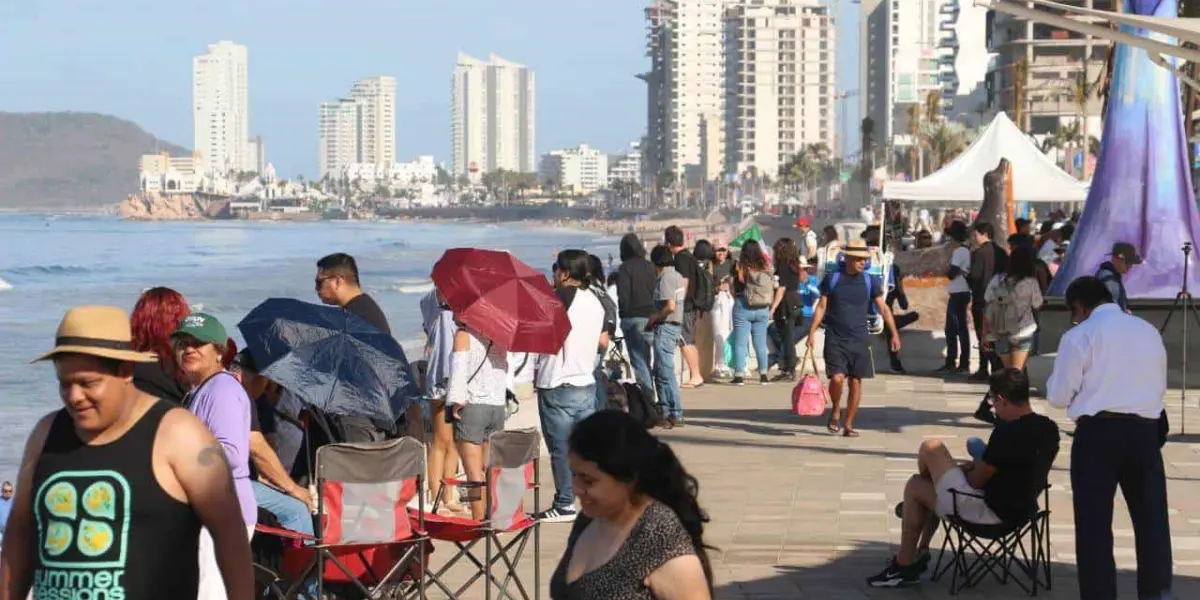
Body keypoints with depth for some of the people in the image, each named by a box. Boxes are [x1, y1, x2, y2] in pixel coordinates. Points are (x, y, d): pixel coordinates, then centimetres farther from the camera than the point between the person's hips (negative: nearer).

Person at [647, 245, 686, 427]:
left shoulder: (665, 278, -15)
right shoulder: (677, 276, 14)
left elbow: (670, 306, -24)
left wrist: (653, 318, -10)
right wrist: (656, 318, 15)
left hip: (665, 326, -10)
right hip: (675, 324, 10)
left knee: (665, 372, -7)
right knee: (659, 371, 17)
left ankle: (675, 415, -7)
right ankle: (665, 411, 20)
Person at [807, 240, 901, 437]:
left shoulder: (870, 281, 4)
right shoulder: (832, 279, 1)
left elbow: (883, 308, 6)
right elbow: (821, 307, 5)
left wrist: (894, 333, -3)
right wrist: (812, 333, -2)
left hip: (859, 340, 2)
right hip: (835, 339, -2)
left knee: (856, 382, 2)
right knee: (837, 378, -16)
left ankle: (849, 425, 14)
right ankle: (836, 410, 12)